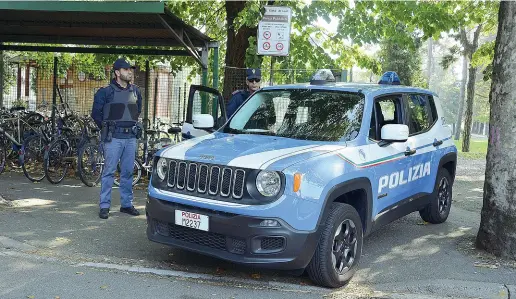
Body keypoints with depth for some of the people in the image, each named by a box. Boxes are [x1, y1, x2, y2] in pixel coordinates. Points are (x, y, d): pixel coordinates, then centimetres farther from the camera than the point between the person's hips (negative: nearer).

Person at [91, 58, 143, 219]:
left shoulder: (135, 91, 11)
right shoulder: (106, 92, -3)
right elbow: (96, 113, 3)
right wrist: (106, 128, 4)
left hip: (131, 137, 5)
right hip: (113, 138, -4)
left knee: (128, 172, 9)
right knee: (109, 171, -2)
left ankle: (126, 204, 18)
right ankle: (104, 206, 4)